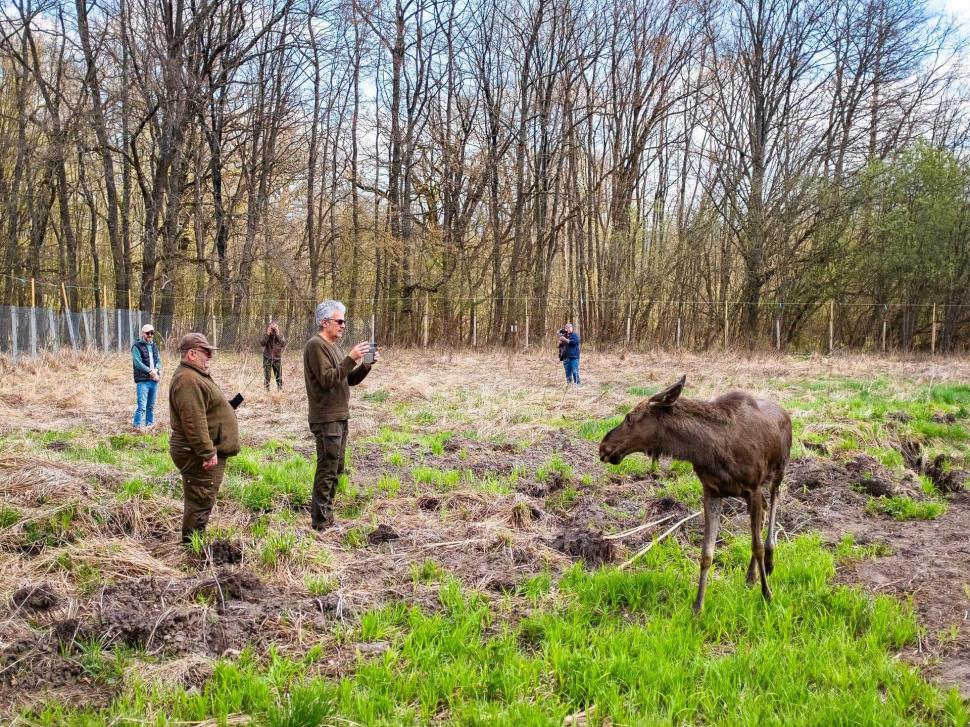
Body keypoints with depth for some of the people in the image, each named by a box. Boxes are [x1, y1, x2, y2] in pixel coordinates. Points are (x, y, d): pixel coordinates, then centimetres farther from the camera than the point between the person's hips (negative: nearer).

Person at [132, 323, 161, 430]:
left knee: (151, 405, 13)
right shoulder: (137, 346, -4)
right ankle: (137, 425, -7)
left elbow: (159, 361, 12)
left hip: (154, 380, 6)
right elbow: (138, 363, -12)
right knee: (142, 406, -12)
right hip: (142, 380, -6)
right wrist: (150, 371, -13)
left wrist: (155, 370, -8)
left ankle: (149, 423, 22)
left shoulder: (154, 346, 18)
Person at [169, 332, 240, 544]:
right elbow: (193, 421, -27)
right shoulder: (188, 380, -20)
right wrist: (208, 452, -26)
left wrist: (224, 408, 17)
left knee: (199, 501, 18)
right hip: (198, 455, -11)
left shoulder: (196, 375, 17)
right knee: (200, 502, -6)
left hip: (200, 453, 11)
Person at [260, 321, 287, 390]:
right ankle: (266, 390, 4)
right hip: (267, 359, -1)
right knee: (266, 377, -1)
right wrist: (267, 334, -21)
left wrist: (278, 335, -21)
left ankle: (280, 389, 12)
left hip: (277, 359, 1)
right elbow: (262, 343, -18)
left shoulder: (280, 336, 2)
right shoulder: (266, 336, 0)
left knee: (279, 377, 3)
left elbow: (284, 343, -16)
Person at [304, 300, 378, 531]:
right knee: (327, 470, -8)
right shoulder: (316, 345, -12)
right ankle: (320, 523, -3)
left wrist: (366, 366, 0)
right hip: (326, 418, -10)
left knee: (335, 470, 15)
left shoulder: (333, 346, 17)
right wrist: (351, 359, -23)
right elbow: (327, 379, -22)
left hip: (339, 417, 10)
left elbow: (350, 380, 16)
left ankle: (327, 518, 23)